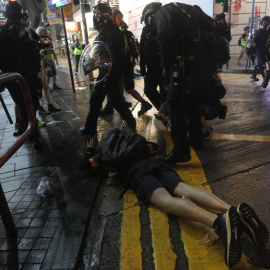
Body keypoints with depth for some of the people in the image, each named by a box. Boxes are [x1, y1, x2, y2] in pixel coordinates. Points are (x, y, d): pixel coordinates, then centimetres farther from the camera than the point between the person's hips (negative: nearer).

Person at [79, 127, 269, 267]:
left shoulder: (105, 150, 29)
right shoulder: (132, 139, 41)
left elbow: (85, 165, 33)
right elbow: (154, 146, 51)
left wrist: (90, 150, 50)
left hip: (135, 171, -5)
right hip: (155, 163, 5)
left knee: (167, 200, -30)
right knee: (183, 189, -19)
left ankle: (218, 221, -59)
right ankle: (234, 211, -47)